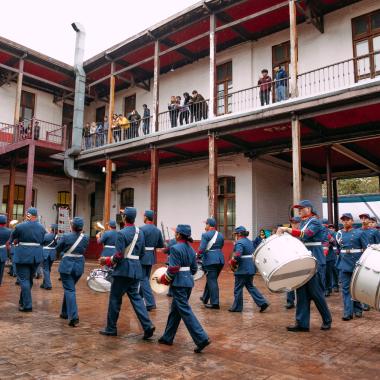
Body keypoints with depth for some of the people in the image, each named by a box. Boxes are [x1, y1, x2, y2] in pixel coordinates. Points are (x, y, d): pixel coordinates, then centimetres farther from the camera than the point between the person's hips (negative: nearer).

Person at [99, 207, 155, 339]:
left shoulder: (122, 233, -14)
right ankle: (147, 326, 1)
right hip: (136, 270, 7)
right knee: (135, 297, 12)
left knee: (115, 298, 7)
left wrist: (106, 261, -1)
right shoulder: (140, 232, 9)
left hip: (123, 270, -7)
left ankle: (111, 328, 19)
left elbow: (119, 256, -16)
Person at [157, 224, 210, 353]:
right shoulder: (191, 249, 9)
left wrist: (162, 279, -4)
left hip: (178, 283, -9)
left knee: (185, 311, -4)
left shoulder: (175, 248, -15)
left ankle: (202, 339, -8)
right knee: (175, 310, 18)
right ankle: (168, 337, 28)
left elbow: (172, 270, -18)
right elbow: (194, 269, 12)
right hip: (189, 281, 9)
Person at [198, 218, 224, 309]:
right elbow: (221, 247, 14)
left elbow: (201, 249, -16)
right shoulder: (220, 235, 12)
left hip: (210, 260, -7)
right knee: (211, 279, 19)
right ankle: (205, 298, 33)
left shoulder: (205, 235, -9)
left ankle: (215, 303, 0)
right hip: (220, 260, 7)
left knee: (212, 281, -1)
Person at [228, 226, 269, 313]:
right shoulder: (249, 241, 13)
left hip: (243, 269, -9)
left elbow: (237, 256, -27)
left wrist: (232, 264, -10)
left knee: (238, 288, 4)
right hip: (251, 268, 9)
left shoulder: (239, 243, -16)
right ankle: (262, 303, 10)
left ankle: (237, 307, 13)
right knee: (250, 286, 17)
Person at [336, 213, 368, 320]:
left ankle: (358, 310, 27)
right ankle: (348, 312, 1)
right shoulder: (339, 233, 6)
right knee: (345, 288, -1)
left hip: (357, 263, -2)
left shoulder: (360, 232, -4)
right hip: (344, 264, 3)